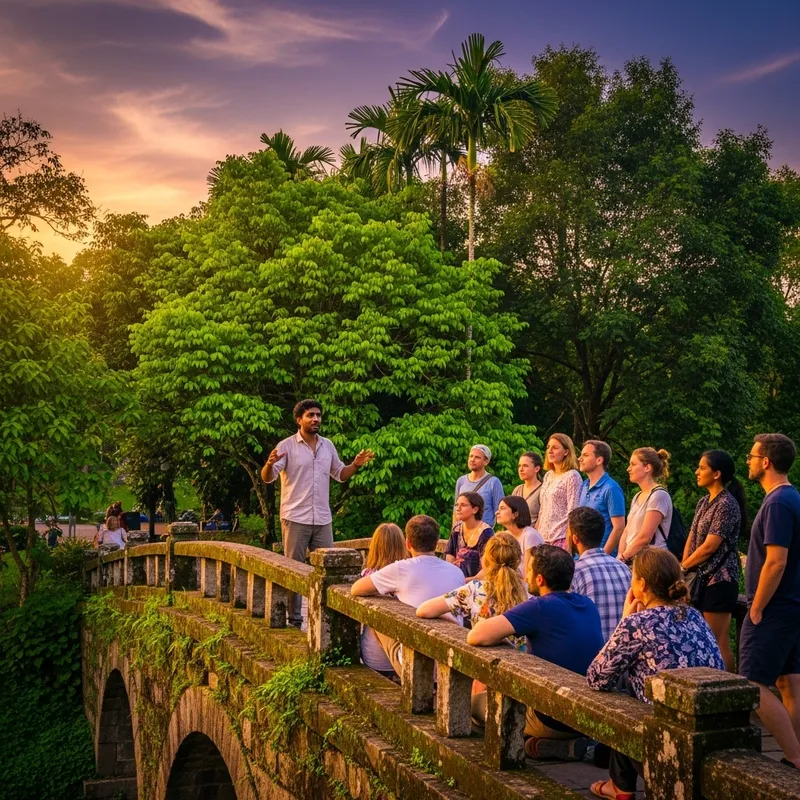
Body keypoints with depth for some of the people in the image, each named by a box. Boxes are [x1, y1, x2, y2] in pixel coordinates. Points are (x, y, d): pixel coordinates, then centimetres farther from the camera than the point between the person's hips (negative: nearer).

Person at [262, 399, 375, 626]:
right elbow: (267, 478, -11)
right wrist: (270, 464, -33)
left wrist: (356, 465, 3)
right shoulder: (287, 446, -5)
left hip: (323, 519, 5)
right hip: (295, 519, -4)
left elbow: (339, 474, 22)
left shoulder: (328, 446, 11)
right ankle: (294, 620, 10)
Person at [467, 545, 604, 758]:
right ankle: (568, 743, 14)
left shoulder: (540, 607, -20)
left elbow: (475, 636, -25)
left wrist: (502, 635, -4)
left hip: (554, 721, -7)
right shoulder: (588, 604, 3)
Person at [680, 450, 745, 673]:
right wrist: (684, 567, -2)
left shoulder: (726, 504, -14)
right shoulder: (704, 502, 13)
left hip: (718, 580, -9)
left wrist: (682, 567, -7)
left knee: (718, 643, -6)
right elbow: (691, 539, 12)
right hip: (702, 578, 9)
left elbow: (709, 547, -17)